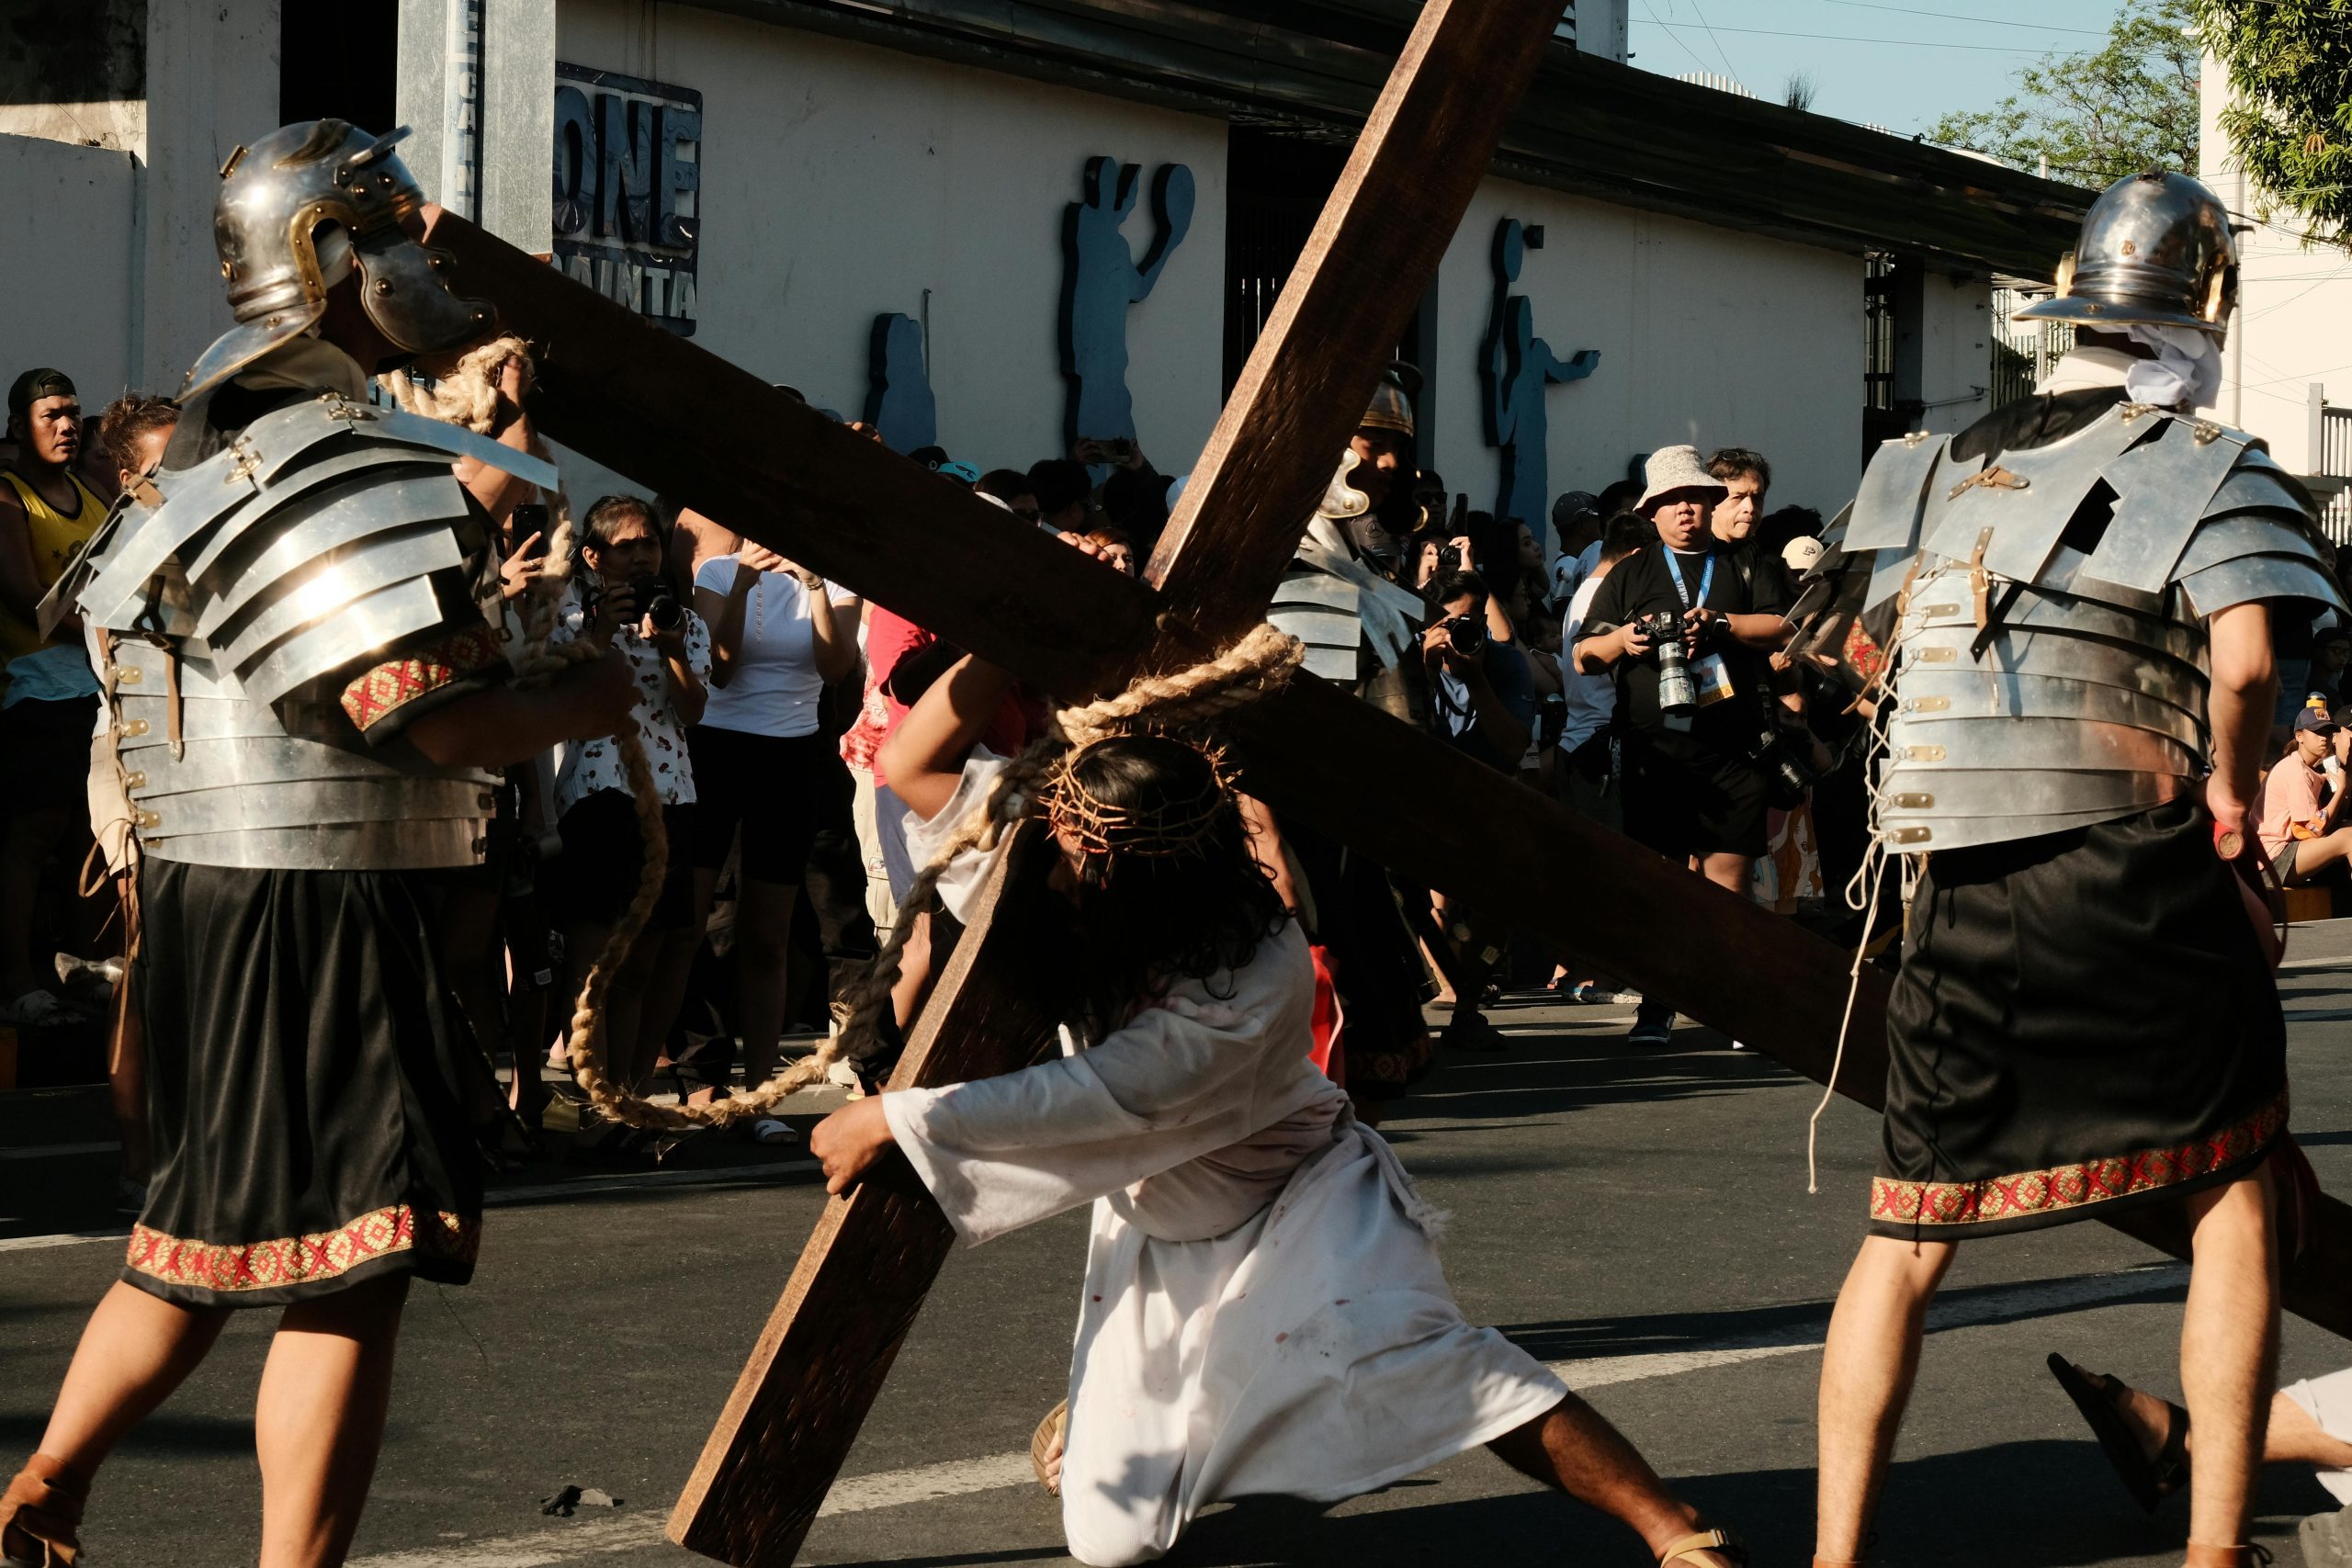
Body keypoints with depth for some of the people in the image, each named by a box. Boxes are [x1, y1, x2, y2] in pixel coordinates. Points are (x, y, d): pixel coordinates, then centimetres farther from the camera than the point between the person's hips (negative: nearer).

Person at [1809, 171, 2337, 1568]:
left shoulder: (1935, 469, 14)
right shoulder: (2207, 468, -3)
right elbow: (2245, 661, -18)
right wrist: (2228, 788, -2)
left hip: (1962, 894, 4)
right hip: (2142, 884, -4)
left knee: (1909, 1234, 9)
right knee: (2234, 1203, 11)